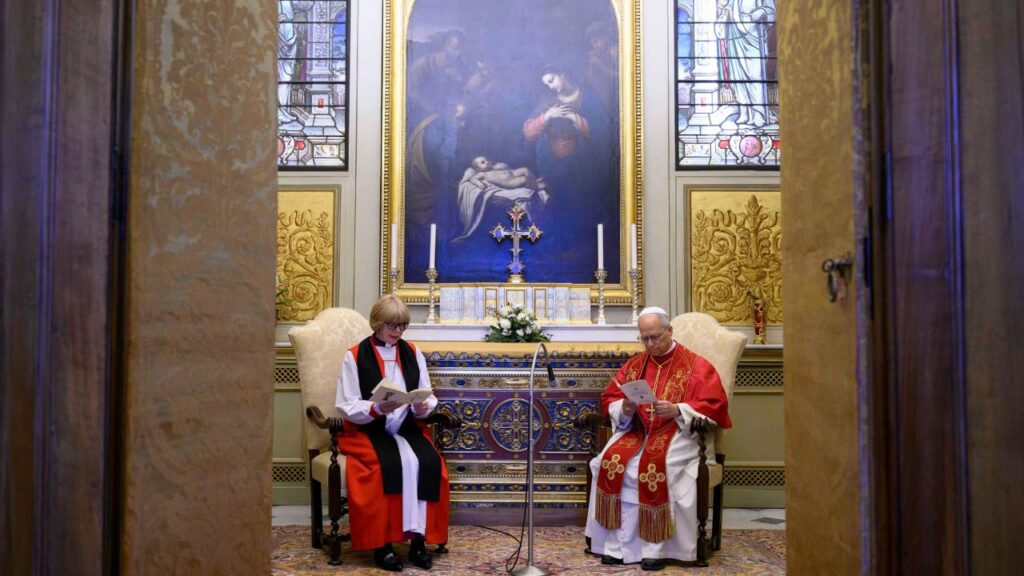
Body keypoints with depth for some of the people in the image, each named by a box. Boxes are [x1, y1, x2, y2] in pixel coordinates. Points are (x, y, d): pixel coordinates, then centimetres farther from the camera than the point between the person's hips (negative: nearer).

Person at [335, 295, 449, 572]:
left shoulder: (413, 353, 10)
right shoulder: (354, 356, -2)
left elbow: (428, 398, 9)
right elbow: (347, 407, -7)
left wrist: (423, 407, -15)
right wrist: (377, 409, -24)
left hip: (407, 429, 3)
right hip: (367, 431, -3)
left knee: (430, 462, -27)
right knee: (392, 465, -33)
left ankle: (419, 538, -19)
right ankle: (381, 543, -22)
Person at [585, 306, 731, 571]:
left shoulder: (696, 365, 0)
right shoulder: (634, 365, 13)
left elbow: (714, 406, -7)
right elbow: (609, 399, 12)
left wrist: (677, 410, -22)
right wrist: (624, 409, -11)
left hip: (678, 433, -4)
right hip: (637, 431, 4)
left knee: (654, 465, -35)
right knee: (611, 460, -26)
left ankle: (655, 546, -24)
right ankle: (616, 543, -19)